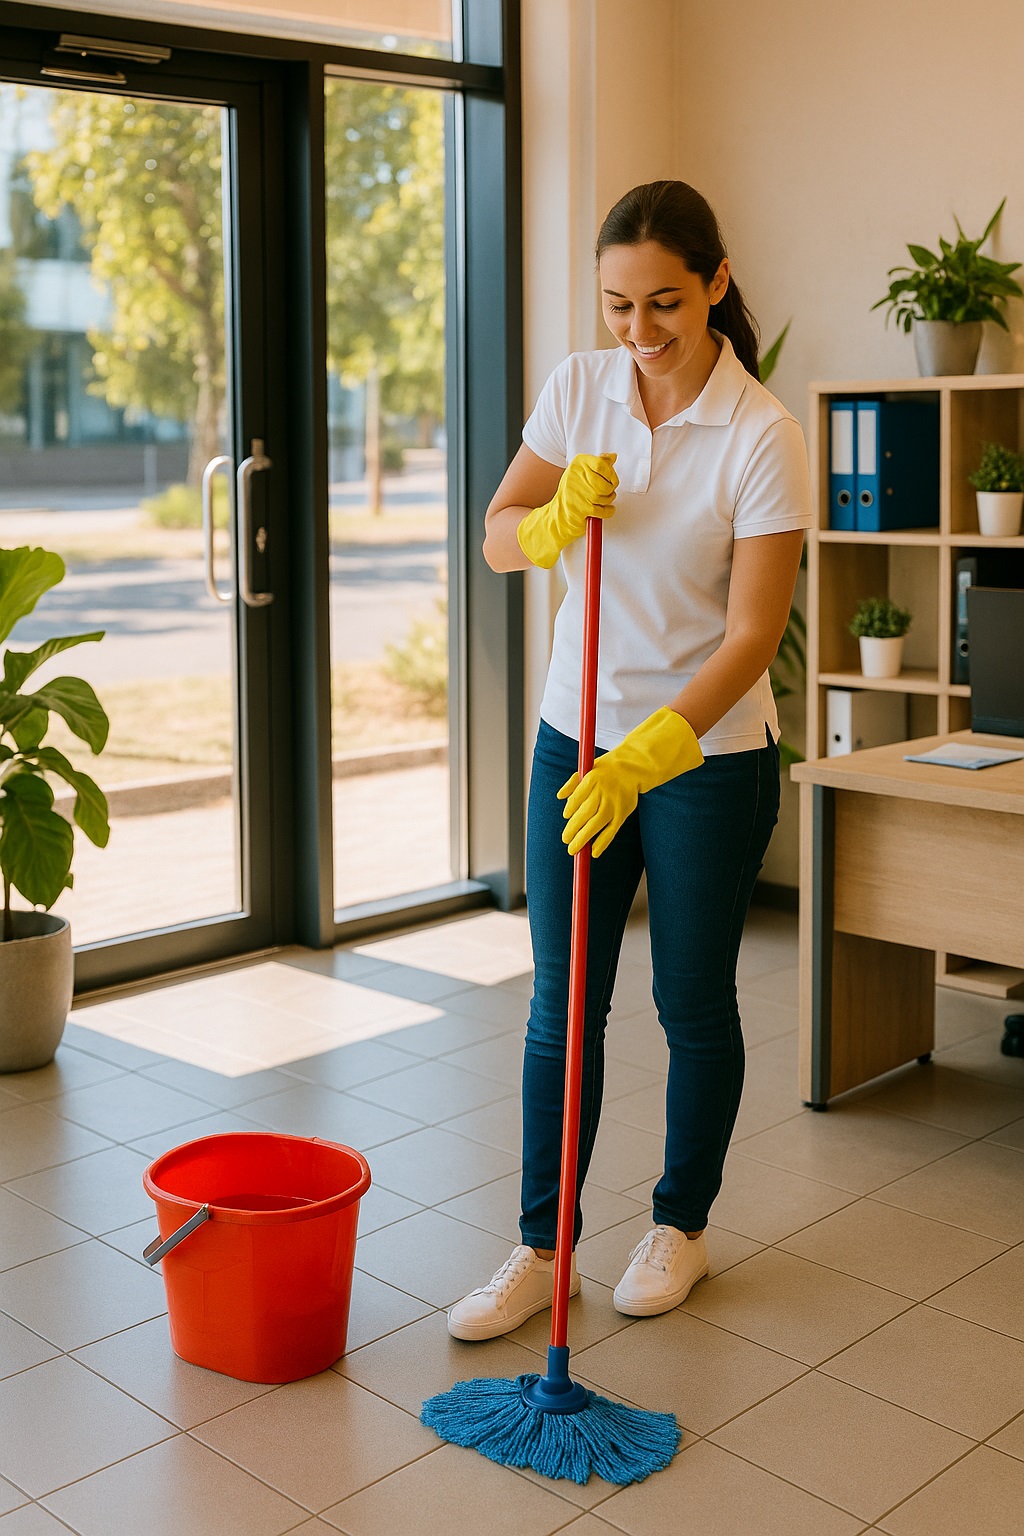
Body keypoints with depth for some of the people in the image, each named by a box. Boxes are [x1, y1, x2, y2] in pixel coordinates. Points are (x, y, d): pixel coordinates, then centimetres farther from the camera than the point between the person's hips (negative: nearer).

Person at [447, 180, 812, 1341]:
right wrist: (560, 516, -20)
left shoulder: (762, 436, -16)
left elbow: (752, 632, -19)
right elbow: (499, 538, 2)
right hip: (578, 738, 4)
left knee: (693, 1002, 10)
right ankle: (542, 1245, 18)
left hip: (709, 755, -4)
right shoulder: (579, 386, -1)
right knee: (561, 1003, 7)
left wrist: (651, 752, -29)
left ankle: (681, 1225, 30)